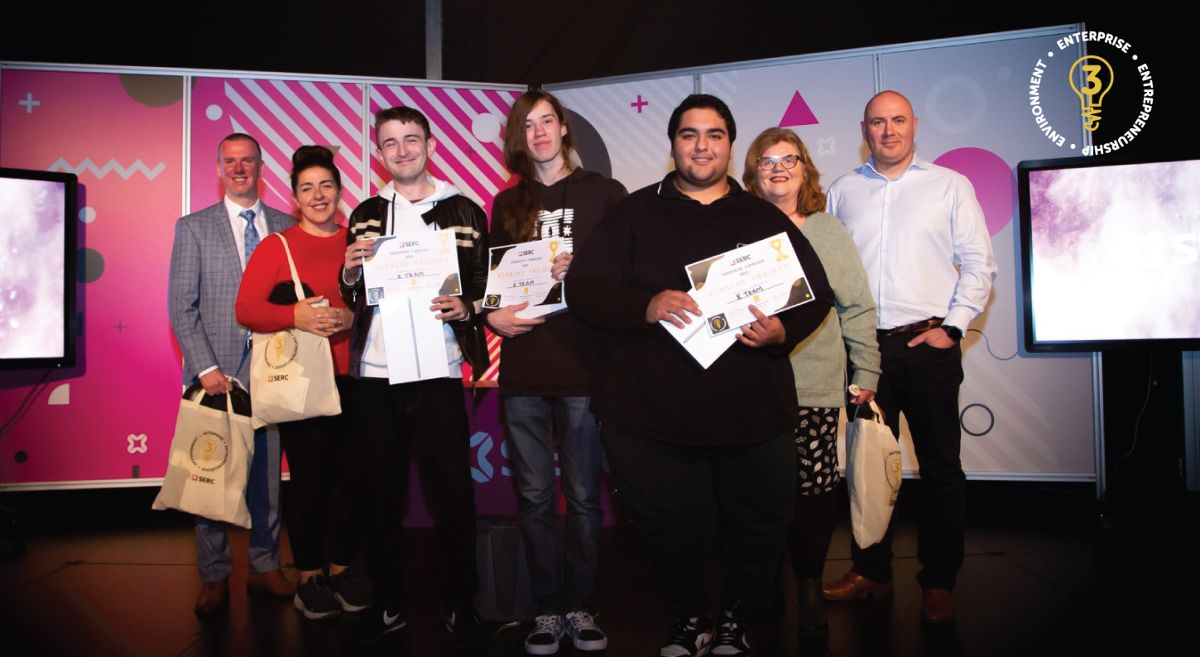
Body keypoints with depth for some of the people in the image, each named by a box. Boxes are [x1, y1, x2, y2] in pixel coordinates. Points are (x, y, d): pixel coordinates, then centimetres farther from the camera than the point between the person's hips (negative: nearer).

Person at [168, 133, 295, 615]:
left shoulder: (286, 228, 10)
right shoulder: (194, 227, 5)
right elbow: (182, 306, 0)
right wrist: (206, 368, -9)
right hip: (217, 371, -1)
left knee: (267, 474, 8)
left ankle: (264, 566, 21)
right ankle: (215, 577, 16)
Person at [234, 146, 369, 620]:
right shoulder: (276, 246, 4)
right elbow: (246, 309, -4)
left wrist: (353, 317, -12)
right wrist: (296, 316, -20)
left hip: (353, 378, 2)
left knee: (352, 473, 5)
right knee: (309, 477, 1)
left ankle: (342, 567, 23)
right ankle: (309, 576, 18)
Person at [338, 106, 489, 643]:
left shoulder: (465, 212, 6)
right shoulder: (365, 216, 13)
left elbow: (487, 287, 6)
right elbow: (351, 299, 15)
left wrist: (466, 307, -15)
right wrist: (350, 275, -6)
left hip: (438, 376, -2)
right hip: (374, 377, 3)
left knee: (453, 496, 0)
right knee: (382, 498, 9)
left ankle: (460, 607, 15)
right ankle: (387, 604, 23)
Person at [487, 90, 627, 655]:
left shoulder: (604, 194, 5)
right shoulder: (507, 205, 15)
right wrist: (491, 314, -2)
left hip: (583, 364, -2)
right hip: (523, 370, 3)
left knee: (583, 496, 4)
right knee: (534, 497, 7)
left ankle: (580, 606, 19)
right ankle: (547, 609, 19)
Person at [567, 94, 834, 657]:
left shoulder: (765, 219, 13)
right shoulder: (636, 213, 7)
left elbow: (817, 292, 11)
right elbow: (584, 288, -2)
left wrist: (782, 331, -10)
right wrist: (647, 307, -19)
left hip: (753, 414, 2)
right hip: (652, 415, -1)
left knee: (757, 527, 8)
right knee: (671, 528, 8)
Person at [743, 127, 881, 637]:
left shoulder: (828, 231, 10)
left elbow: (857, 307, 9)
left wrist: (866, 375, 6)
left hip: (817, 387, 1)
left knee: (815, 490, -1)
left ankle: (809, 585, 19)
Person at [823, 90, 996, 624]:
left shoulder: (950, 186, 6)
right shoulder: (842, 192, 11)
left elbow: (978, 264, 3)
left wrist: (952, 326, -6)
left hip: (929, 345, -2)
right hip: (864, 345, 2)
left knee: (940, 464, 3)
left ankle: (938, 581, 15)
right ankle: (871, 572, 21)